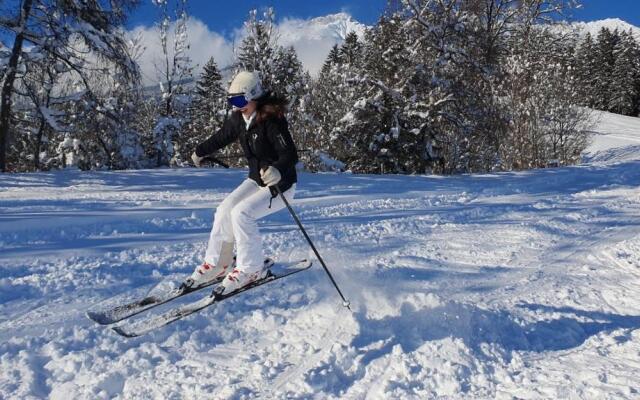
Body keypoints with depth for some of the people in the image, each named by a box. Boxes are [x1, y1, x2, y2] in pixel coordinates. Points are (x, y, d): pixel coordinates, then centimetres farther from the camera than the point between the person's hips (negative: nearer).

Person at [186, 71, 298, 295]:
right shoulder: (239, 118, -1)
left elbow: (290, 155, -33)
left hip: (281, 185, -8)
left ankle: (251, 269, -9)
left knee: (242, 213, -23)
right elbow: (222, 137, 19)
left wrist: (278, 170, -55)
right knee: (225, 210, -4)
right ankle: (218, 263, 11)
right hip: (256, 179, 8)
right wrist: (200, 152, 34)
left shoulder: (271, 121, -25)